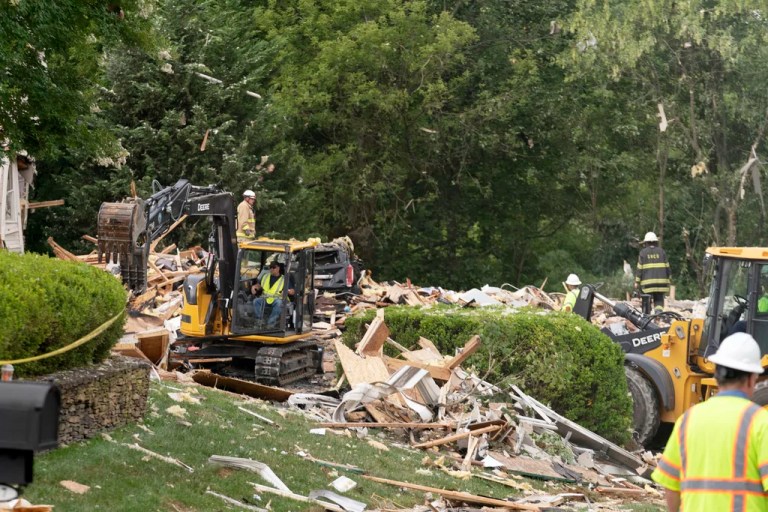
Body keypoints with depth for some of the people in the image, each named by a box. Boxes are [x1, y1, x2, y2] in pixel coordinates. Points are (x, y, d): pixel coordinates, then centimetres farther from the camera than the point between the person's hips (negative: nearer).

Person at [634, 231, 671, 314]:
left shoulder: (643, 252, 1)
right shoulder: (661, 251, 7)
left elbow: (640, 268, -1)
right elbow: (667, 267, 7)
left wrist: (637, 282, 3)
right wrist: (667, 281, 13)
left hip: (647, 282, -1)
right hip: (661, 281, 2)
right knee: (659, 301, 4)